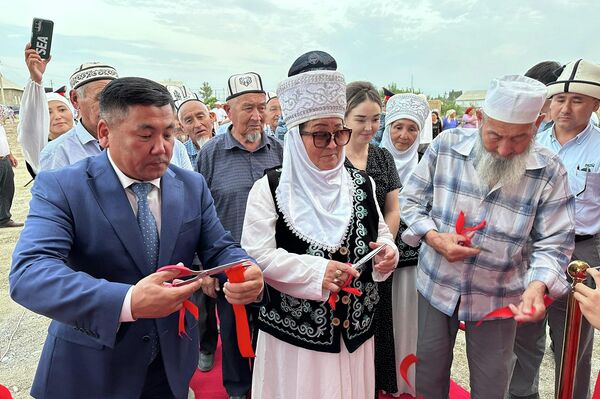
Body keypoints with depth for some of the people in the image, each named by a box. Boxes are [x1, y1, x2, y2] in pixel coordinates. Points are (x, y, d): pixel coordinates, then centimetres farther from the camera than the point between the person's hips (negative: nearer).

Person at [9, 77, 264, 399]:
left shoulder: (193, 186, -1)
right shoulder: (61, 187, -14)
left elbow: (219, 248, -1)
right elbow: (28, 273, -25)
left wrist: (247, 274, -25)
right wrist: (127, 302, -41)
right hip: (91, 368, -3)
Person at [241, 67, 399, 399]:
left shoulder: (362, 184, 4)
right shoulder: (270, 188, -9)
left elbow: (381, 235, 12)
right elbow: (256, 255, -14)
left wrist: (387, 251, -11)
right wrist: (315, 272, -23)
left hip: (355, 327, 4)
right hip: (294, 329, -3)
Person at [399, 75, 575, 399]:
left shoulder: (549, 172, -13)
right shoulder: (446, 146, -12)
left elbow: (553, 244, -11)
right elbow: (410, 200, -4)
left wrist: (537, 286, -30)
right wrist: (434, 238, -20)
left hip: (497, 299, 0)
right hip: (436, 284, 1)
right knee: (429, 371, 20)